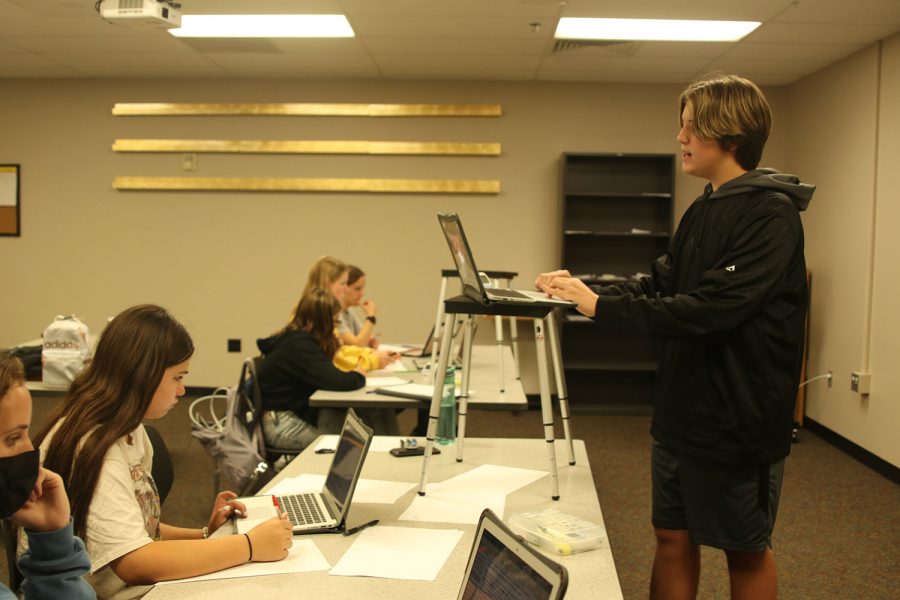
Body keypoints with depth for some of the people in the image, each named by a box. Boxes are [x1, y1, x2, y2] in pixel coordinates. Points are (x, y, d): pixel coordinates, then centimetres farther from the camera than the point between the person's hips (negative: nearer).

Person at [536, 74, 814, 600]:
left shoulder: (770, 215, -17)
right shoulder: (703, 211, 10)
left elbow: (711, 309, -27)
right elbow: (660, 285, 9)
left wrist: (601, 307, -25)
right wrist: (581, 289, -4)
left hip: (739, 417, -8)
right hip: (683, 413, 8)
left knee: (746, 550, 10)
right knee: (673, 537, 15)